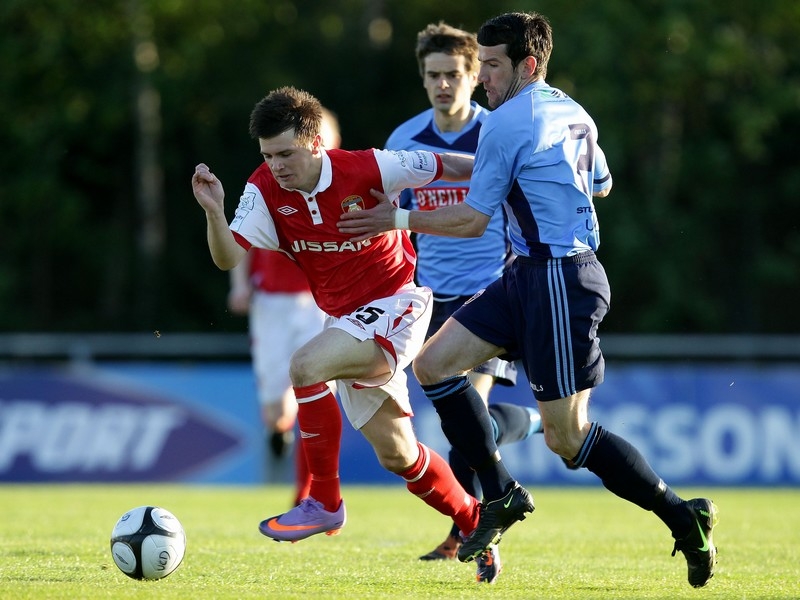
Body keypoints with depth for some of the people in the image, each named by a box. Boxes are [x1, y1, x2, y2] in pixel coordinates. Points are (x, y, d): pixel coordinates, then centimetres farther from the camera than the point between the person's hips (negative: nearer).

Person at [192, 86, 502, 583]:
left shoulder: (368, 170, -19)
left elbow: (447, 167, -7)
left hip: (395, 305, -7)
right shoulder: (266, 190, -8)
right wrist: (214, 212, -36)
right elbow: (229, 258, -18)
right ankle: (478, 527, 33)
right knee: (397, 455, 12)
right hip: (346, 318, 7)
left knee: (304, 366, -30)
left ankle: (324, 503, -18)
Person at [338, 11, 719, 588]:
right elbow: (601, 184, 30)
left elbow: (471, 220, -10)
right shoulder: (574, 114, 13)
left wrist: (399, 220, 0)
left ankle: (682, 515, 4)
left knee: (566, 437, -6)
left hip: (560, 280, -10)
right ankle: (501, 494, 10)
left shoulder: (506, 124, -13)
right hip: (531, 276, 10)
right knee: (434, 364, 6)